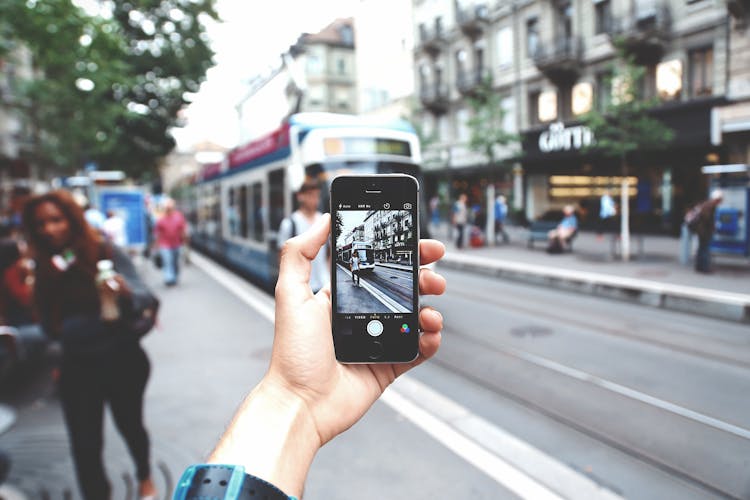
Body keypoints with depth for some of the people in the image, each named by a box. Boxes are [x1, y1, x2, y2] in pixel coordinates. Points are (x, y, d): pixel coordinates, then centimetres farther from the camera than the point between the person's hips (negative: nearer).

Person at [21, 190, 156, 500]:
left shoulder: (106, 254, -15)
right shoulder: (45, 269, -2)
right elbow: (50, 327, 0)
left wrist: (125, 293, -46)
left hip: (121, 362, -2)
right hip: (77, 369, 3)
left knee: (129, 425, 18)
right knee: (84, 445, 4)